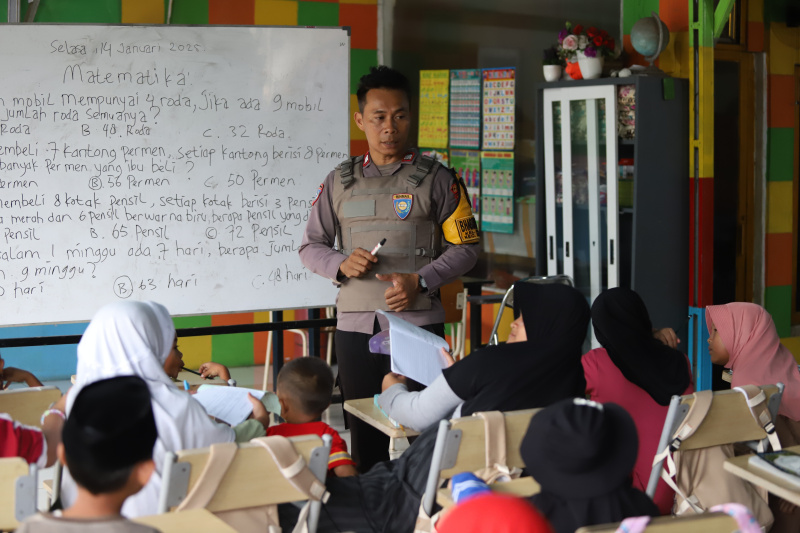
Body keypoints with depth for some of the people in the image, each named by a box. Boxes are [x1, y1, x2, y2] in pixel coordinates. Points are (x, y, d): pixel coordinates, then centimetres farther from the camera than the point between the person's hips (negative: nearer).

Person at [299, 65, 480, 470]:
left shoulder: (436, 178, 6)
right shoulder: (340, 181, 13)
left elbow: (466, 247, 4)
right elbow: (310, 247, 15)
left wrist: (420, 282, -11)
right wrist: (341, 265, -6)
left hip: (418, 321, -2)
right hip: (355, 325, 2)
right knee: (364, 435, 4)